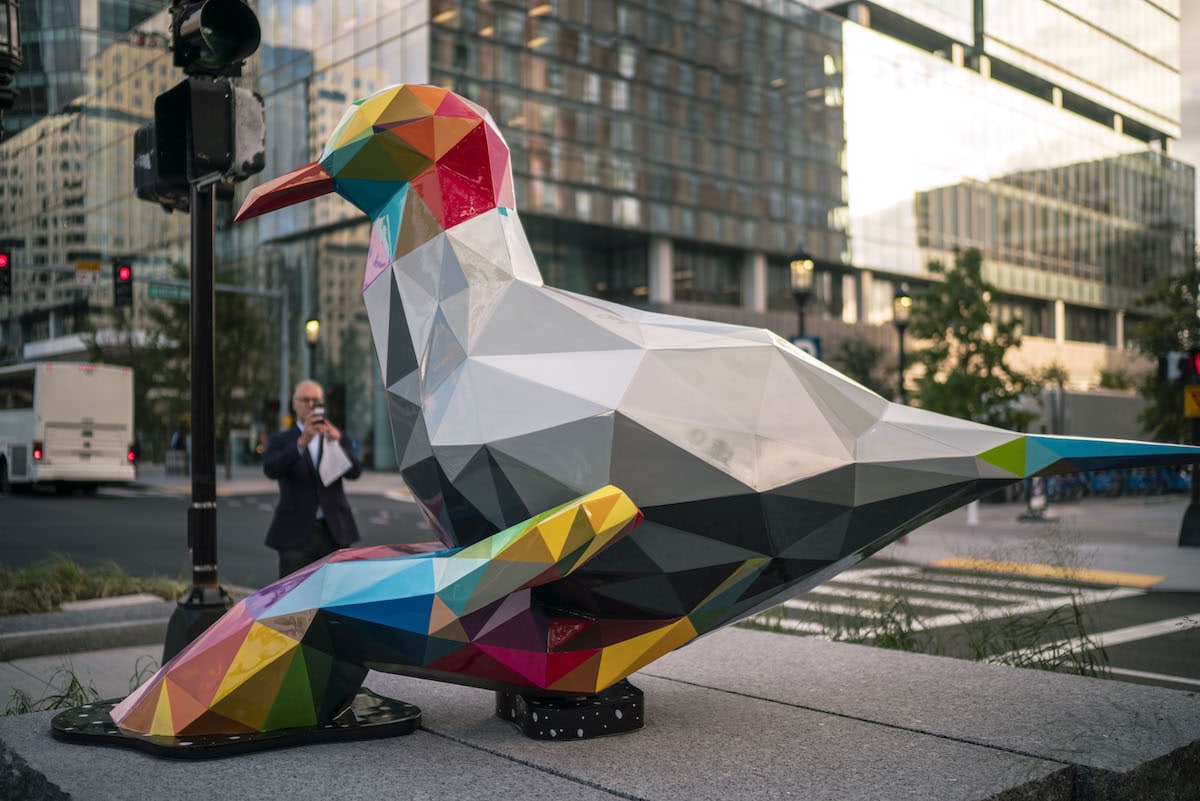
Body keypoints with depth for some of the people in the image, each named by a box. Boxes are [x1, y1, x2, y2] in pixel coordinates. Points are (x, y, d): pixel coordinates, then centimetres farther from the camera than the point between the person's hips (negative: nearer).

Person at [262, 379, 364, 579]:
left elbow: (355, 471, -7)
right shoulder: (281, 441, 6)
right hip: (296, 533, -2)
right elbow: (271, 470, -15)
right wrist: (302, 442, -30)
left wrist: (335, 443, -26)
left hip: (334, 532, 2)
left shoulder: (338, 438, 12)